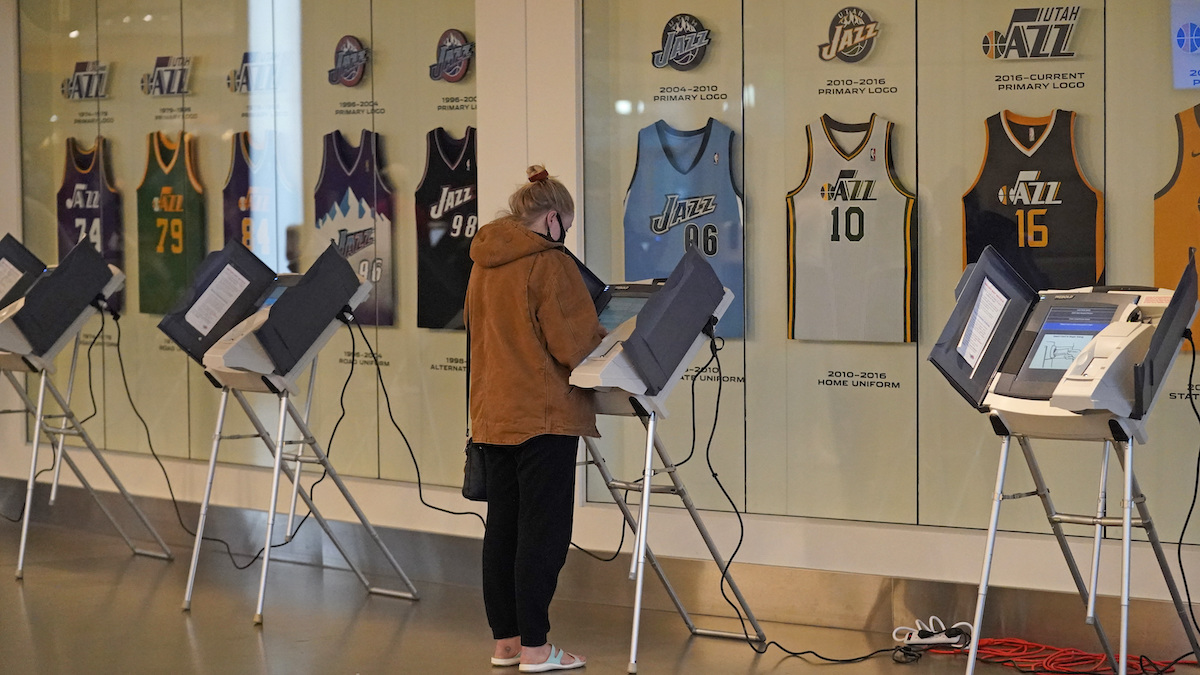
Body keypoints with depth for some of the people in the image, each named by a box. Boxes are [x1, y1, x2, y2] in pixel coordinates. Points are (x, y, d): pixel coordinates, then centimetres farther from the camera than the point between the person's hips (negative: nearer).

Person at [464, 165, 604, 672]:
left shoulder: (483, 266, 12)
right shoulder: (550, 264, -12)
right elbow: (575, 344, -15)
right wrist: (609, 342, 6)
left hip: (492, 415, 8)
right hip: (543, 416, -8)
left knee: (503, 527, 12)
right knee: (542, 531, -3)